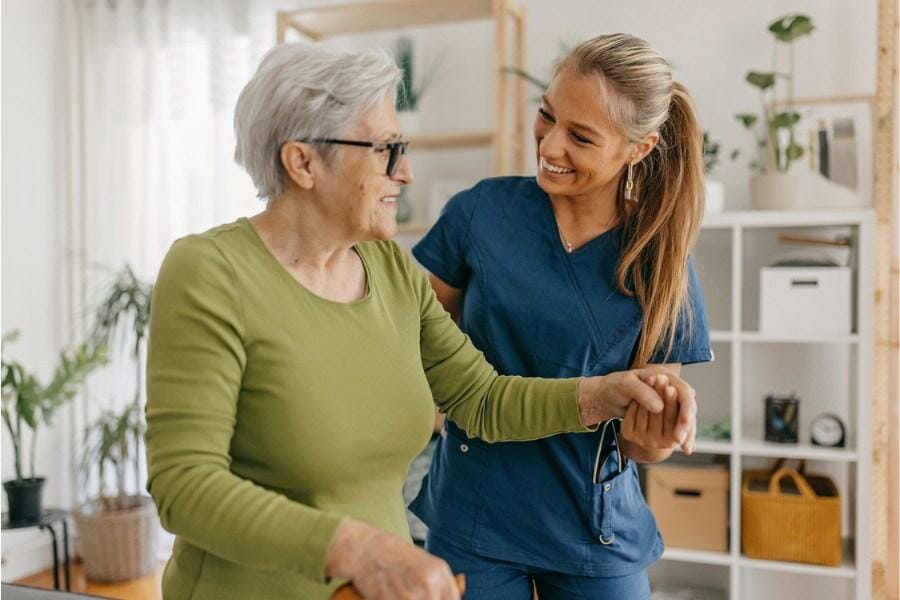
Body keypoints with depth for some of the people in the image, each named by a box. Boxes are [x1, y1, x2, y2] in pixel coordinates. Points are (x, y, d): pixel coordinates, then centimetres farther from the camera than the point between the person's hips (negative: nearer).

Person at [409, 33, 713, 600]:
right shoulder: (482, 211, -10)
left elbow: (646, 436, -4)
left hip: (596, 532, 1)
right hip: (474, 521, 0)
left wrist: (654, 441, -26)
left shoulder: (659, 256, -9)